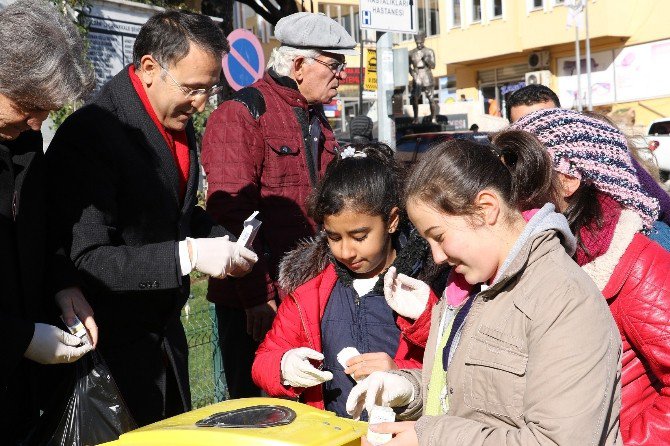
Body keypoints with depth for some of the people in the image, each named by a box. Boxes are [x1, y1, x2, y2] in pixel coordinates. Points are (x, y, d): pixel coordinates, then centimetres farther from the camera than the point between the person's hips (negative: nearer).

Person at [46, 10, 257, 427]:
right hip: (113, 344, -8)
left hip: (165, 331, 8)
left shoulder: (181, 126, 4)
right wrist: (187, 255, -26)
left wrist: (223, 240, 0)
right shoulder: (90, 134, -21)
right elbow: (86, 260, -24)